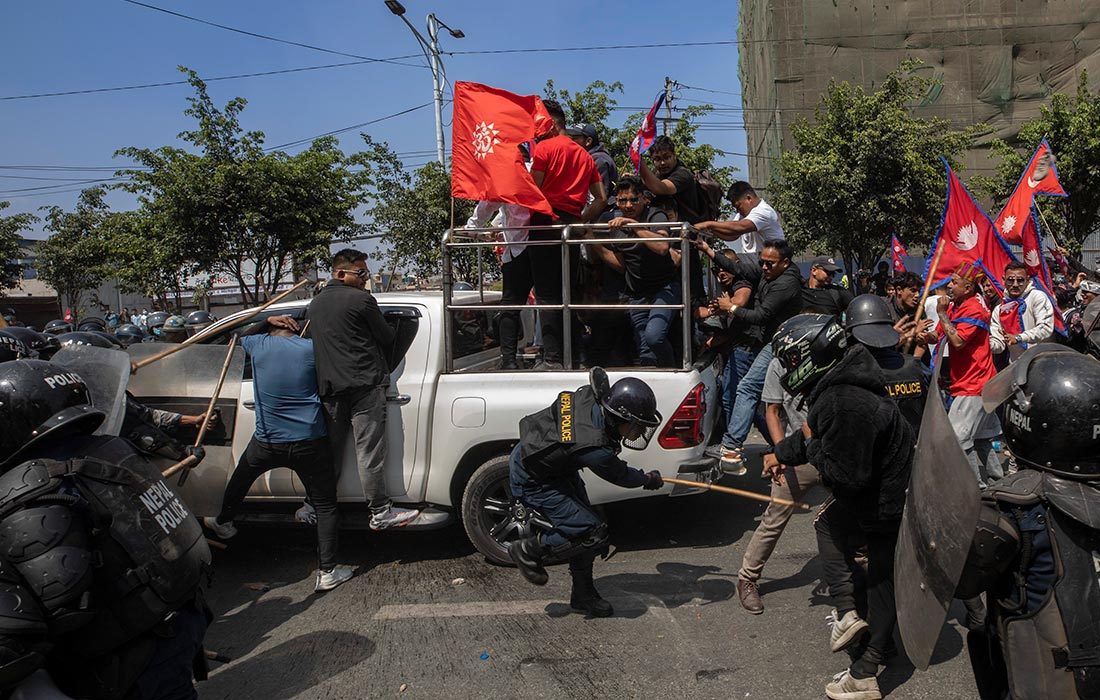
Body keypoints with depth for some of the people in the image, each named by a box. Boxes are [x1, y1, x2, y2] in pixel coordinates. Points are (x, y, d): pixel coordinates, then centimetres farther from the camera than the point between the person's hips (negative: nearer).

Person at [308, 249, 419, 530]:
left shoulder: (315, 304, 16)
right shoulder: (362, 299, -7)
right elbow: (387, 337, -2)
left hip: (329, 387, 7)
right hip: (365, 383, -7)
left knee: (329, 451, 15)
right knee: (369, 451, -5)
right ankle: (380, 512, 0)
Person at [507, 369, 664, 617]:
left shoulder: (591, 396, -18)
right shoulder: (595, 450, -35)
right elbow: (620, 476, -13)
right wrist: (649, 479, 7)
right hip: (534, 481, -9)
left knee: (584, 527, 13)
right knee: (593, 535, -12)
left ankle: (583, 594, 28)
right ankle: (529, 551, 7)